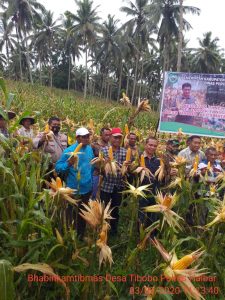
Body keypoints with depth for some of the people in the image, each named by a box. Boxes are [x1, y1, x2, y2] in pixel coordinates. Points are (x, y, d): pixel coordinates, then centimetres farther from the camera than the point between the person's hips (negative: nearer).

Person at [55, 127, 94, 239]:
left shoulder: (89, 149, 3)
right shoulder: (69, 151, -17)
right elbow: (57, 167, -17)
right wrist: (68, 164, -33)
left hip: (87, 188, 6)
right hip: (74, 190, -6)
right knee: (72, 216, 9)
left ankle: (81, 236, 40)